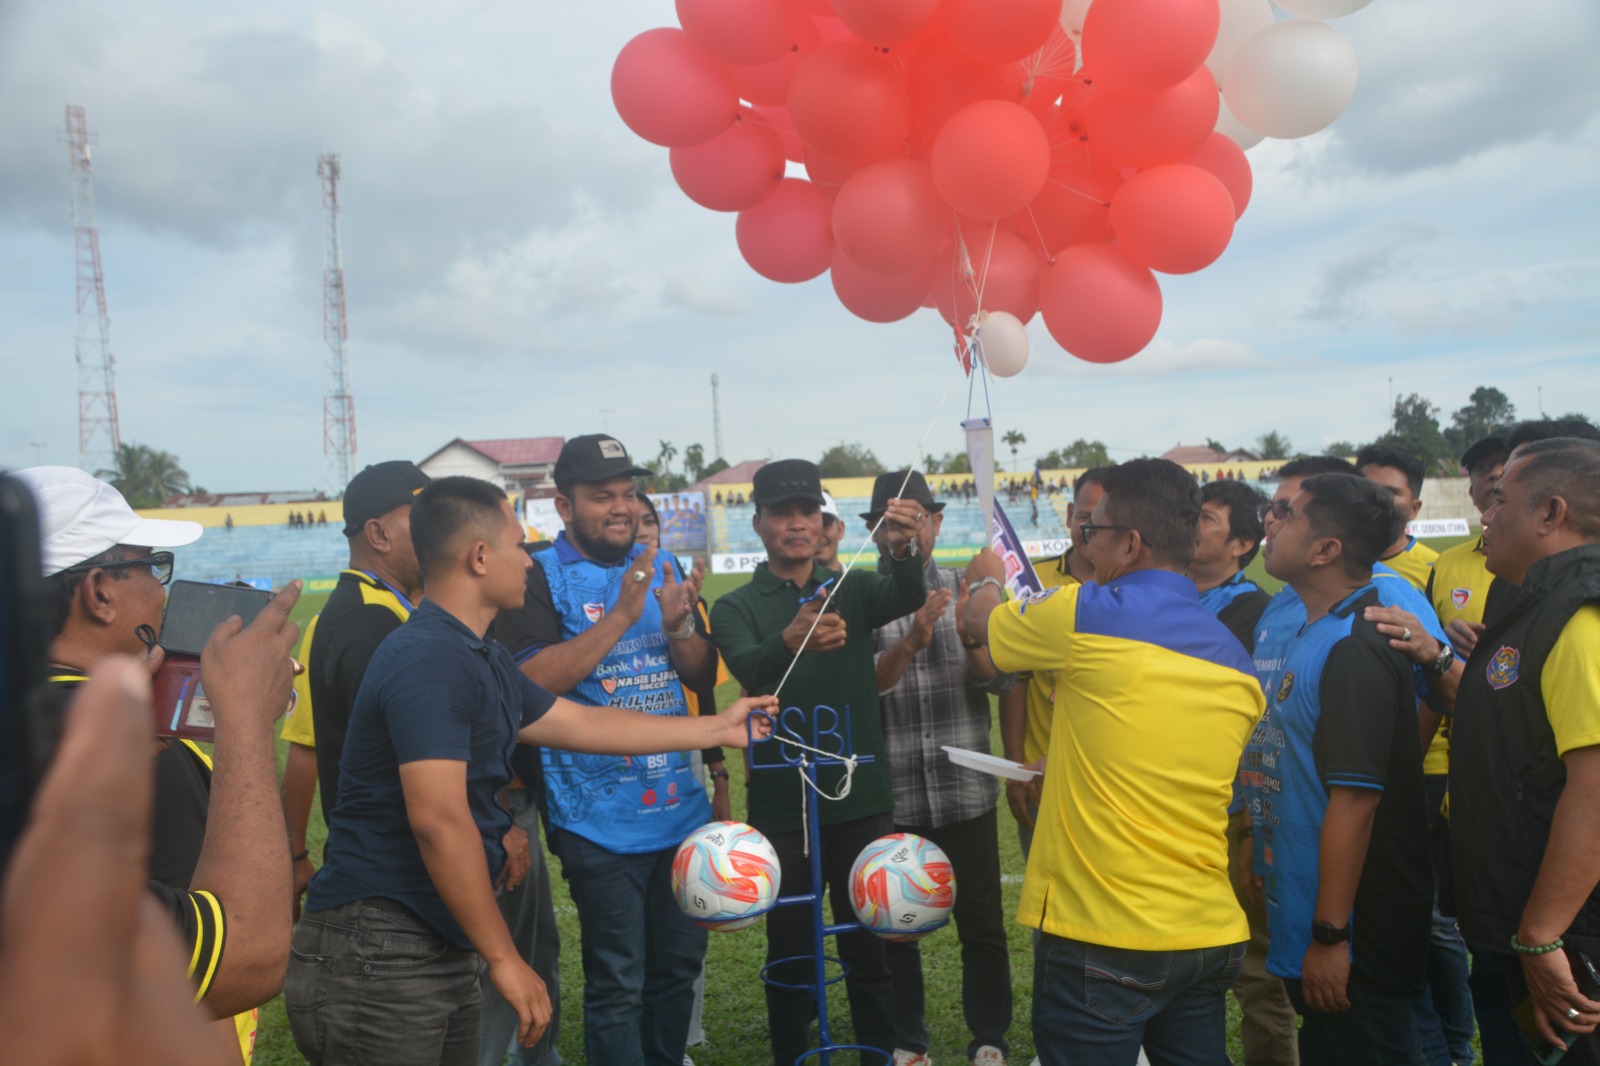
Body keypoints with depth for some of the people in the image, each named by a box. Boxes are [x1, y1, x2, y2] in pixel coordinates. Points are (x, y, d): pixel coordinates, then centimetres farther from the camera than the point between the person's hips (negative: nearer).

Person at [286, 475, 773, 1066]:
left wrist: (719, 727, 28)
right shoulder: (428, 660, -20)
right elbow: (439, 819, -26)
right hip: (378, 954, -9)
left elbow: (584, 724, 22)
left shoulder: (483, 662, 12)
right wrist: (503, 957, -20)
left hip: (438, 951, 9)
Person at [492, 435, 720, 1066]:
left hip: (681, 806, 6)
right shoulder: (540, 578, -6)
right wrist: (622, 615, -22)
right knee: (617, 984, 1)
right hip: (601, 818, -5)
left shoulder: (661, 568, 10)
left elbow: (704, 677, 10)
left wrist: (678, 624, -11)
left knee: (680, 964, 16)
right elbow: (532, 681, -18)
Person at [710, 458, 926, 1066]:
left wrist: (901, 550, -40)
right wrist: (792, 638, -45)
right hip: (780, 806, -1)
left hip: (862, 798, 1)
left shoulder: (853, 590, 5)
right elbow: (748, 669, -22)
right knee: (790, 951, 9)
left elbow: (907, 598, -17)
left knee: (870, 945, 10)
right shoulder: (735, 608, 0)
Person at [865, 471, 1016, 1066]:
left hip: (967, 792, 1)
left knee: (983, 925, 8)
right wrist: (910, 642, -28)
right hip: (889, 798, -1)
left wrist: (971, 637, -24)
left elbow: (1003, 681, -4)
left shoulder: (967, 590, 4)